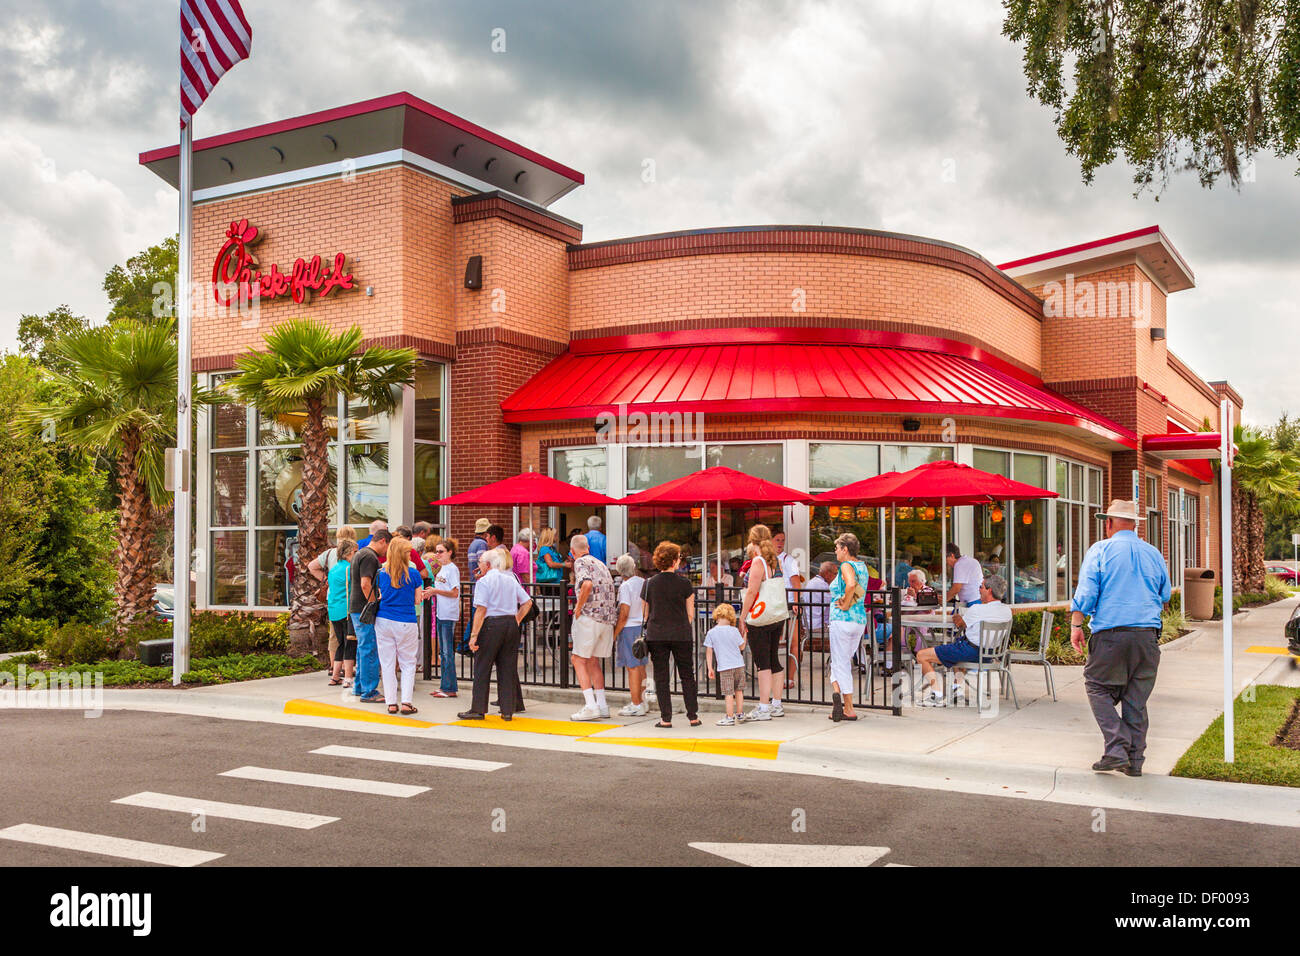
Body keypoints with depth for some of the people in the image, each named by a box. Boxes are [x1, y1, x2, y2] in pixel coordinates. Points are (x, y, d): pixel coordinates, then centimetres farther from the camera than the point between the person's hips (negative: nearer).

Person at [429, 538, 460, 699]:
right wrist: (432, 592, 7)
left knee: (448, 651, -6)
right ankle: (444, 686, 19)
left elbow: (455, 593, -16)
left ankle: (450, 688, -3)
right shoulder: (441, 569, 15)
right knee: (442, 651, 12)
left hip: (449, 615, -9)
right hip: (441, 613, 9)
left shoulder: (452, 569, -11)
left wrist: (436, 591, -17)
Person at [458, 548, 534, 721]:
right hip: (511, 625, 5)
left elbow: (481, 610, -13)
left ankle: (478, 709, 8)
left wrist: (474, 635, -12)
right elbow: (527, 602, 10)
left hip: (492, 624, -5)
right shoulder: (511, 579, 11)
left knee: (482, 668, 5)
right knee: (507, 668, 8)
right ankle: (507, 710, 9)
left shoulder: (484, 581, -6)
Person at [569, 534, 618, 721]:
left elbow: (587, 584, -23)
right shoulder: (601, 564, 20)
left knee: (579, 660, -1)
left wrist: (578, 608, -13)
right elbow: (610, 590, 24)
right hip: (608, 619, 8)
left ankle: (591, 706, -9)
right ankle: (602, 705, 14)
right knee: (593, 661, 16)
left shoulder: (581, 562, -4)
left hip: (590, 616, -7)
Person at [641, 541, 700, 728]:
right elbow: (691, 614, 2)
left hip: (656, 635, 1)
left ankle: (666, 718, 4)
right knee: (687, 675, 9)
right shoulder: (684, 584, -3)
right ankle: (693, 716, 10)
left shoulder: (649, 584, 3)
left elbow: (645, 614, 8)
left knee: (661, 677, 5)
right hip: (682, 635, -1)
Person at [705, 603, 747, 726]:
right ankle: (740, 713, 28)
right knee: (739, 690, 17)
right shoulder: (734, 630, 1)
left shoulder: (711, 633, -3)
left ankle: (730, 717, -4)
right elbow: (742, 647, 9)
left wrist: (710, 668, 4)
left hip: (724, 667, -3)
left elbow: (709, 652, -2)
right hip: (739, 665, 3)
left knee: (729, 693, -3)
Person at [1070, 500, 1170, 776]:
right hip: (1148, 633, 4)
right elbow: (1165, 596, 22)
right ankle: (1135, 760, 12)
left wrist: (1076, 625, -3)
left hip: (1110, 633, -4)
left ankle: (1117, 748, -6)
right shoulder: (1153, 554, 13)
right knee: (1137, 697, 9)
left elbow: (1085, 592, -7)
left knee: (1098, 687, 7)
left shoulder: (1100, 550, -1)